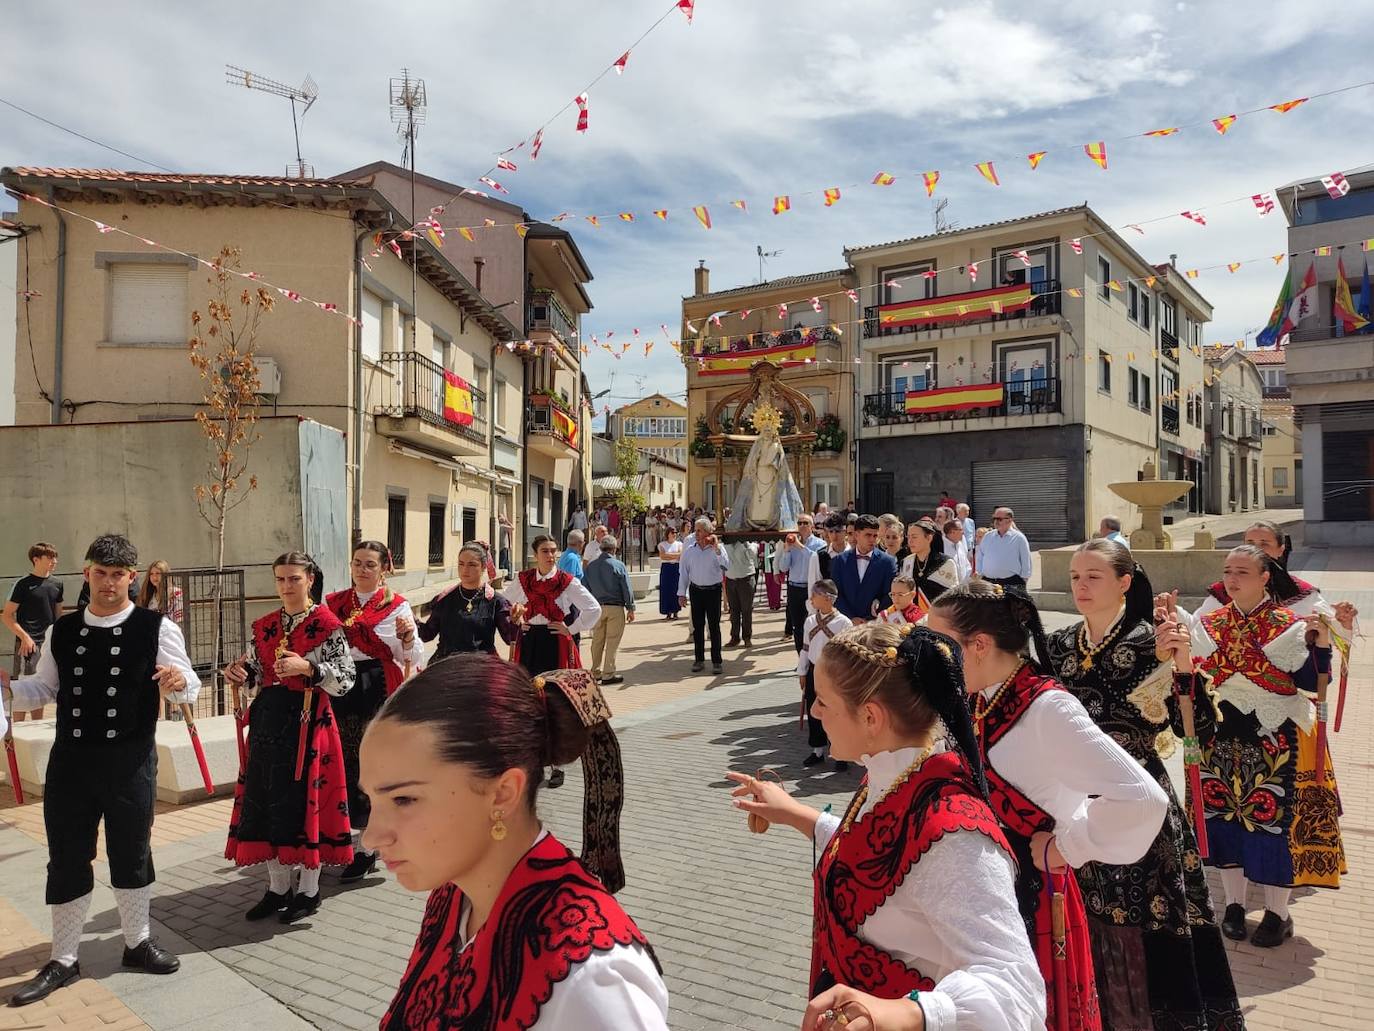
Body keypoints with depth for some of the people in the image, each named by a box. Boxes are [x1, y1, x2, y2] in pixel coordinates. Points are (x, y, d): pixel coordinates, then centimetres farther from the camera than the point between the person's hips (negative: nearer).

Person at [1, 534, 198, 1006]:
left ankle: (138, 941, 32)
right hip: (69, 758, 3)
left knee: (131, 852, 12)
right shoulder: (61, 631, 5)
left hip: (131, 759, -3)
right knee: (66, 858, 11)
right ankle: (63, 959, 27)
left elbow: (190, 687, -10)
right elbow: (46, 688, 15)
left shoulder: (156, 627, -8)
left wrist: (177, 681, -33)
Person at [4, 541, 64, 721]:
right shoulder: (23, 584, -7)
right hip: (28, 643, -5)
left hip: (49, 643, 5)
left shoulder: (57, 584, 8)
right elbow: (7, 615, -7)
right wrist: (24, 637, -14)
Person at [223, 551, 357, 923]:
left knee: (305, 799, 0)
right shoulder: (264, 626, 11)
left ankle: (309, 890, 16)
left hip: (307, 722, -6)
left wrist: (307, 667, -23)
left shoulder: (326, 624, -7)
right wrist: (240, 672, -4)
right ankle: (278, 886, 25)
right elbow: (257, 675, 17)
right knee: (267, 799, 9)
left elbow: (346, 679, -11)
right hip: (268, 721, 6)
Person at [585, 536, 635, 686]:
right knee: (612, 641, 1)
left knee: (597, 641, 13)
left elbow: (585, 589, 9)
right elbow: (627, 589, -7)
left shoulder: (591, 567, 4)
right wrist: (631, 608, 1)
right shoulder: (618, 565, -9)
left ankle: (596, 672, 20)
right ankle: (608, 674, 2)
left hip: (597, 607, 5)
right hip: (615, 607, -4)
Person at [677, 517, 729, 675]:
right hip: (696, 590, 3)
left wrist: (716, 548, -24)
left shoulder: (718, 548, -5)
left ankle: (716, 661, 6)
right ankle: (699, 659, 18)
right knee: (697, 626, 8)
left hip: (713, 590, -2)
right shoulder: (690, 549, 2)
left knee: (714, 626, 0)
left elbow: (726, 565, -22)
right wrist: (682, 593, 7)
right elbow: (684, 571, 8)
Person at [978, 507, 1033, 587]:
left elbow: (1026, 562, 2)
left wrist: (1023, 582, 0)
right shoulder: (987, 537, 12)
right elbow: (980, 559, 18)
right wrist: (980, 574, 11)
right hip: (988, 582, 3)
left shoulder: (1019, 538, 1)